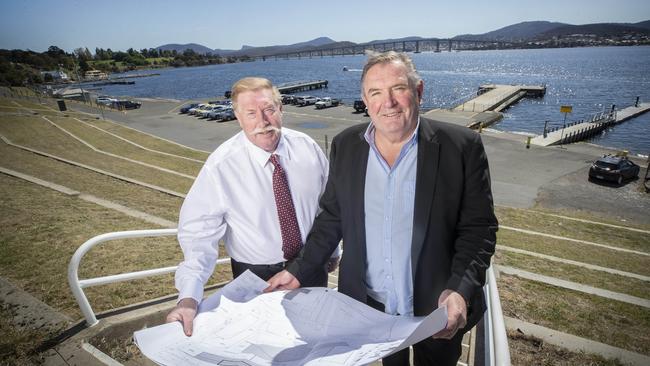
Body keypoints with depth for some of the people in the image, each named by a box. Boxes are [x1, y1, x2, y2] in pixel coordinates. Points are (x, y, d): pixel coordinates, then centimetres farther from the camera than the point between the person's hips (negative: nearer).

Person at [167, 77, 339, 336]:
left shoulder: (307, 147, -10)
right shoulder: (220, 167, -21)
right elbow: (198, 235, -22)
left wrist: (331, 249, 14)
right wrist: (188, 298, -33)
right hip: (257, 277, -3)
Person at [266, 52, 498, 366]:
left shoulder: (461, 147, -15)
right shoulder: (345, 146, -6)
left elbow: (478, 228, -11)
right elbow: (332, 219, 2)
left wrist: (460, 291, -24)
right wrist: (298, 271, -2)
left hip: (436, 309, -2)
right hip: (369, 303, 2)